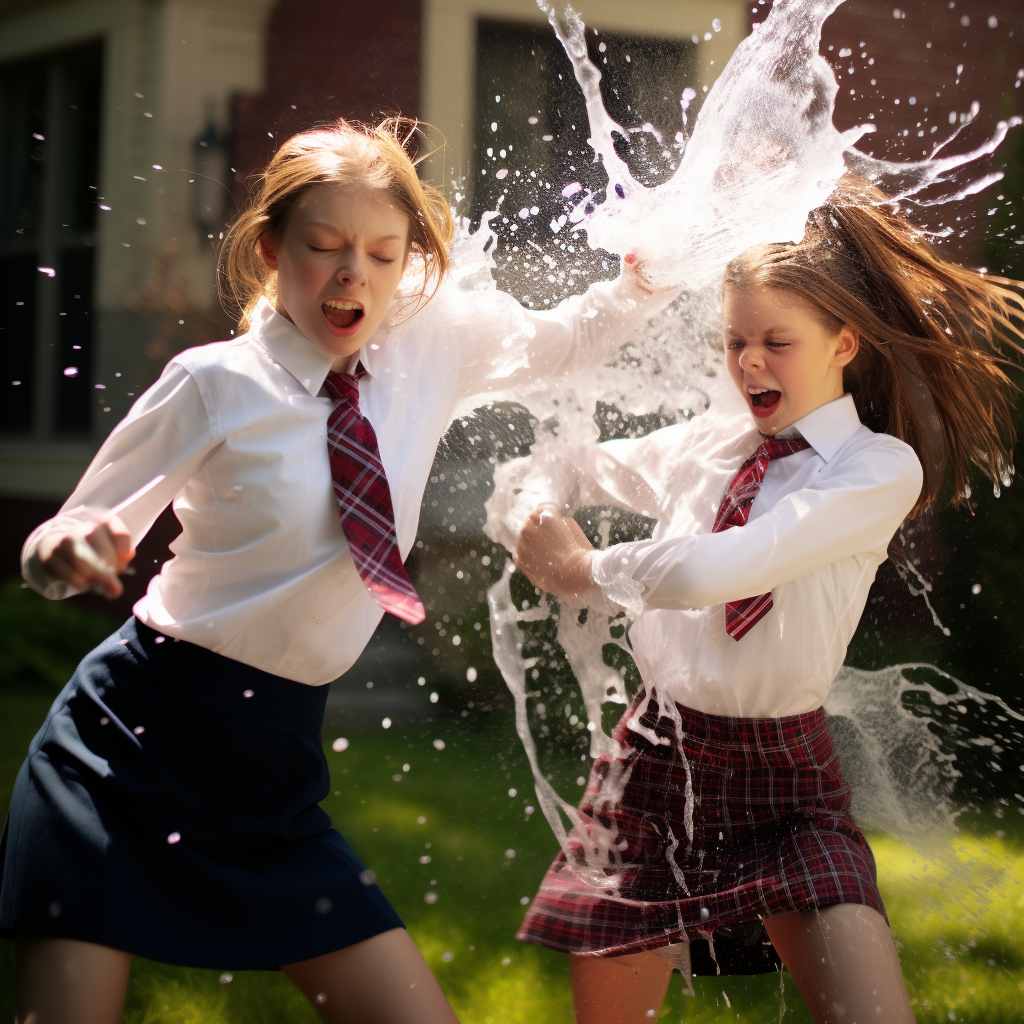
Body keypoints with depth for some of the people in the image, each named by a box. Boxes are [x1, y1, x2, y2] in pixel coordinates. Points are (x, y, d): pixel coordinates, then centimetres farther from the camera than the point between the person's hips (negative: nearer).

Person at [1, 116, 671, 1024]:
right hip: (137, 740, -4)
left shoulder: (436, 341, 3)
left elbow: (568, 342, 19)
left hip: (275, 763, 5)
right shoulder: (216, 384, -10)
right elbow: (81, 535, -4)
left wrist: (652, 268, 0)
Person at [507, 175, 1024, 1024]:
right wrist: (544, 517, -2)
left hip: (784, 776, -3)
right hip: (659, 759, 4)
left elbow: (713, 569, -21)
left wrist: (586, 573, -8)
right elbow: (561, 470, 21)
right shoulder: (702, 445, 5)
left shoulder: (881, 467, -9)